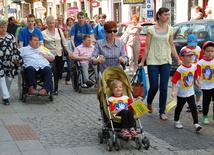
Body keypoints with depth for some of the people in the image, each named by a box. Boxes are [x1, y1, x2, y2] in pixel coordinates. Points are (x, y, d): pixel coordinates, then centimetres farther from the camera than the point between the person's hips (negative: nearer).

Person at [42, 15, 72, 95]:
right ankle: (55, 89, 5)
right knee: (54, 73, -7)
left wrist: (69, 52, 7)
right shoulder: (43, 33, -2)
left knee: (59, 72, 5)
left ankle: (55, 87, 22)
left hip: (59, 54, 3)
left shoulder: (59, 31, 6)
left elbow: (64, 42, 10)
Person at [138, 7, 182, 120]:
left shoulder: (170, 29, 7)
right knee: (154, 87, -2)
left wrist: (178, 60, 8)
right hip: (153, 62, -2)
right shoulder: (151, 29, -1)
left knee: (164, 88, -1)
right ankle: (149, 104, 29)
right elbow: (147, 46, 0)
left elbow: (172, 46, 12)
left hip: (165, 61, 3)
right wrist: (142, 61, -1)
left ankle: (162, 112, 8)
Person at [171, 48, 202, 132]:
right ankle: (176, 121, 35)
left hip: (190, 92, 3)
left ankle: (196, 124, -5)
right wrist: (173, 91, -25)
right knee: (179, 107, 15)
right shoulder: (180, 69, -21)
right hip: (181, 93, -3)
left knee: (193, 108, -4)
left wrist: (198, 82, 27)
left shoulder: (194, 67, -6)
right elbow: (174, 81, -20)